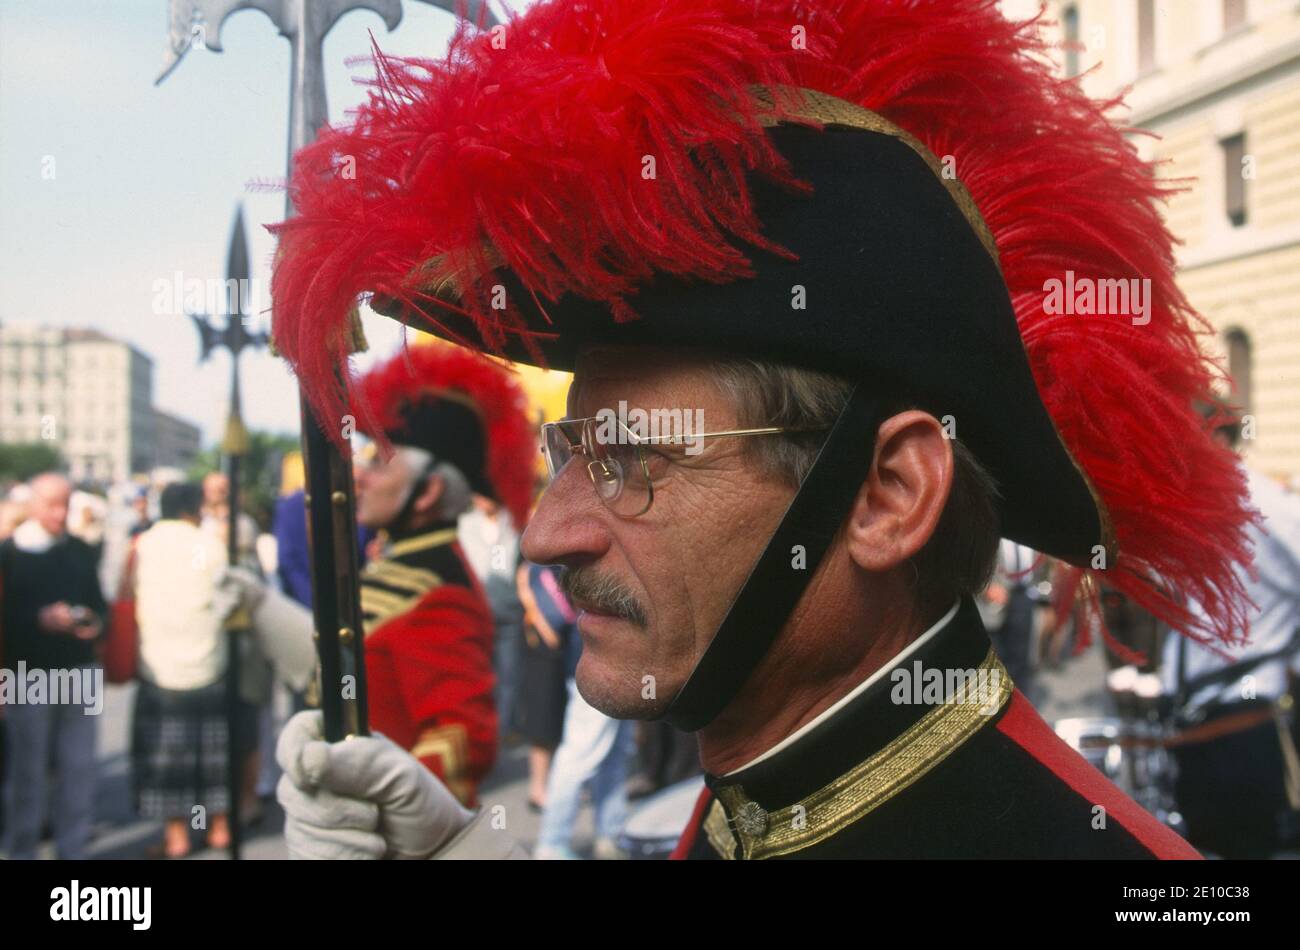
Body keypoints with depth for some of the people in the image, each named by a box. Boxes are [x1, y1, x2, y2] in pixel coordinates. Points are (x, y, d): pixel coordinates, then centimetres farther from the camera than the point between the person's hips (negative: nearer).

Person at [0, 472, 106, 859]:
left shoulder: (81, 551, 10)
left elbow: (99, 601, 15)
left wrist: (96, 621, -5)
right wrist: (41, 619, -21)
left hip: (80, 668, 4)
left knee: (79, 764, 6)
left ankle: (72, 848, 17)